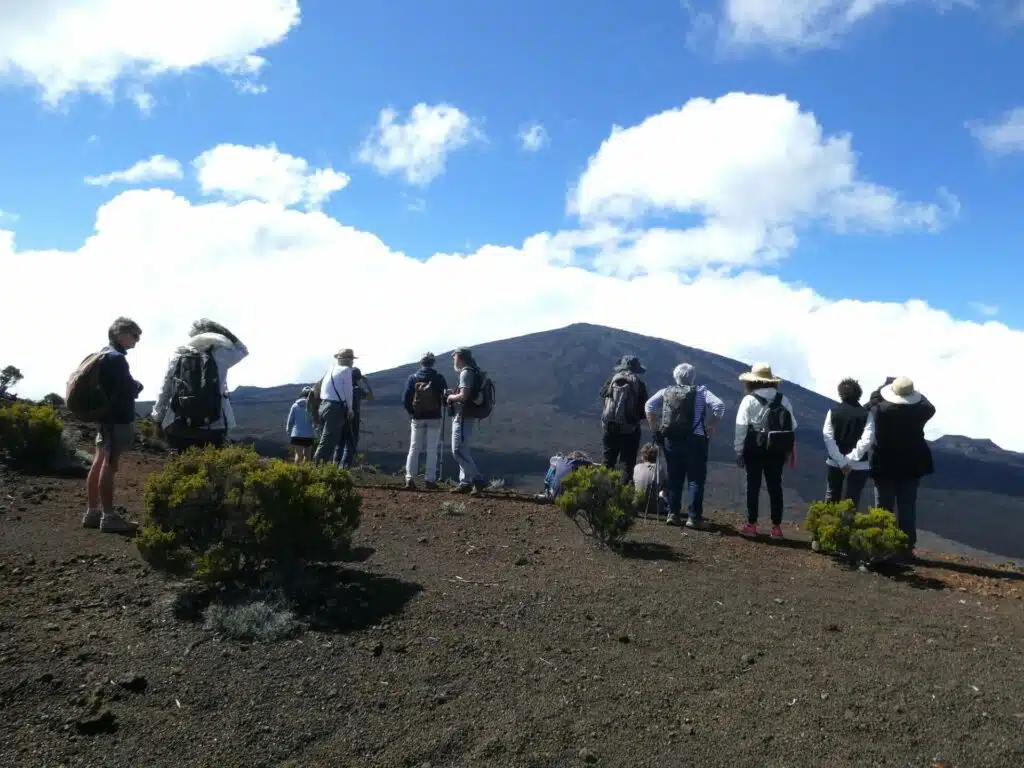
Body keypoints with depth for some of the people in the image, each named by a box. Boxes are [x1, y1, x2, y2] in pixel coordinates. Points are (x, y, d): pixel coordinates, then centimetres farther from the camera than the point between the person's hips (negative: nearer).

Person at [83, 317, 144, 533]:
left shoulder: (104, 355, 16)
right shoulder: (116, 357, -16)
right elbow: (128, 390, -19)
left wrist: (133, 387, 8)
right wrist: (138, 386, -3)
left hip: (105, 416, 10)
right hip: (117, 419, -10)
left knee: (99, 464, 12)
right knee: (109, 466, -8)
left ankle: (92, 512, 18)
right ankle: (109, 516, -6)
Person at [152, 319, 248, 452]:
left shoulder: (177, 357, 4)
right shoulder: (219, 356, -2)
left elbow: (164, 392, 9)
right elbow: (242, 350, 18)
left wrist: (158, 421, 17)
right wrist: (223, 331, 14)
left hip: (178, 428, 2)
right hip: (213, 428, -2)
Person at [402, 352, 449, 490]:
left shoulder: (413, 378, 0)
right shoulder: (439, 378, -3)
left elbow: (405, 399, -4)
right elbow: (446, 396, -3)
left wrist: (411, 412, 10)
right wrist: (441, 411, 13)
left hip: (417, 418, 1)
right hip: (434, 418, -1)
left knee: (414, 448, 8)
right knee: (432, 450, 3)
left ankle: (410, 478, 1)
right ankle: (430, 479, 0)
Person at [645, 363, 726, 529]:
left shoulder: (666, 391, 8)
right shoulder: (701, 391, 1)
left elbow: (649, 405, 0)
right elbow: (719, 405, -11)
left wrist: (655, 428, 5)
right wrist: (710, 427, -3)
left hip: (670, 440, 3)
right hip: (695, 440, -3)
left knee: (674, 478, 13)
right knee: (696, 479, 3)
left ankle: (673, 514, 13)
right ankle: (694, 517, -1)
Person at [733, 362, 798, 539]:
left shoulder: (749, 400, -7)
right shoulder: (784, 400, 3)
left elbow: (741, 427, -10)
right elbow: (792, 426, 1)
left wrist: (738, 451, -4)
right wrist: (788, 449, 11)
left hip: (755, 449, -3)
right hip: (777, 450, 3)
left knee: (753, 486, 5)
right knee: (775, 487, 8)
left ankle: (751, 525, 7)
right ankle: (776, 527, 11)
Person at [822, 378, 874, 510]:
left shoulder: (833, 411, -2)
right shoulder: (866, 414, -6)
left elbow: (828, 437, -10)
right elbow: (866, 440, -16)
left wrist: (841, 461, -12)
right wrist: (850, 459, -15)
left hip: (834, 463, 2)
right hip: (858, 465, -2)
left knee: (832, 498, 16)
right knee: (852, 502, 3)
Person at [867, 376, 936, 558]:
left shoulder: (881, 410, -16)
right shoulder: (919, 411, -10)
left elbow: (869, 407, 6)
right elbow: (930, 408, 14)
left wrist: (879, 392, 13)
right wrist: (915, 394, 19)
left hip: (885, 465, -2)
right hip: (911, 466, 2)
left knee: (883, 508, 5)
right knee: (907, 508, 8)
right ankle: (907, 547, 10)